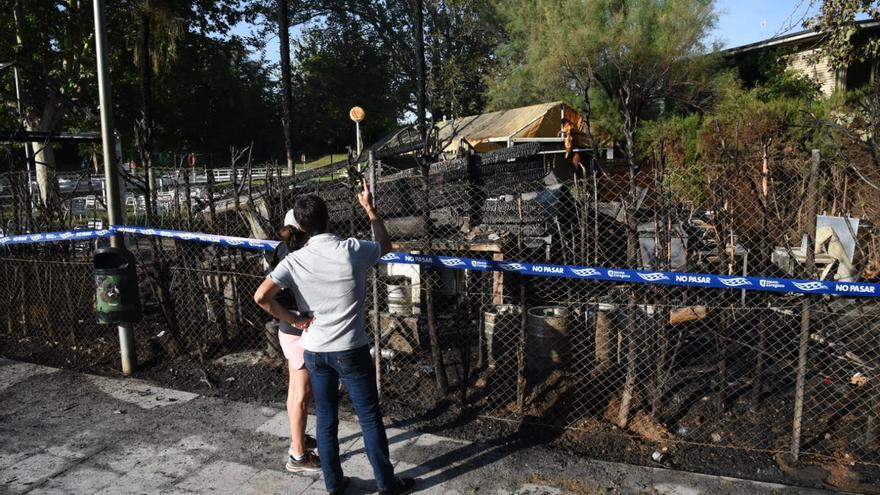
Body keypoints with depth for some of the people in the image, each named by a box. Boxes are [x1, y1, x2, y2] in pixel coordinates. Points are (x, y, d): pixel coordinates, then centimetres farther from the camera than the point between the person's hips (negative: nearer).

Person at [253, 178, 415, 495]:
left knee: (326, 419, 15)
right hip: (350, 350, -3)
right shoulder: (352, 250, -12)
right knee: (370, 418, 9)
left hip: (314, 351, 3)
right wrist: (369, 207, 16)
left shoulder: (295, 261, -8)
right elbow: (385, 245, 9)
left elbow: (261, 296, -18)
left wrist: (292, 320, -6)